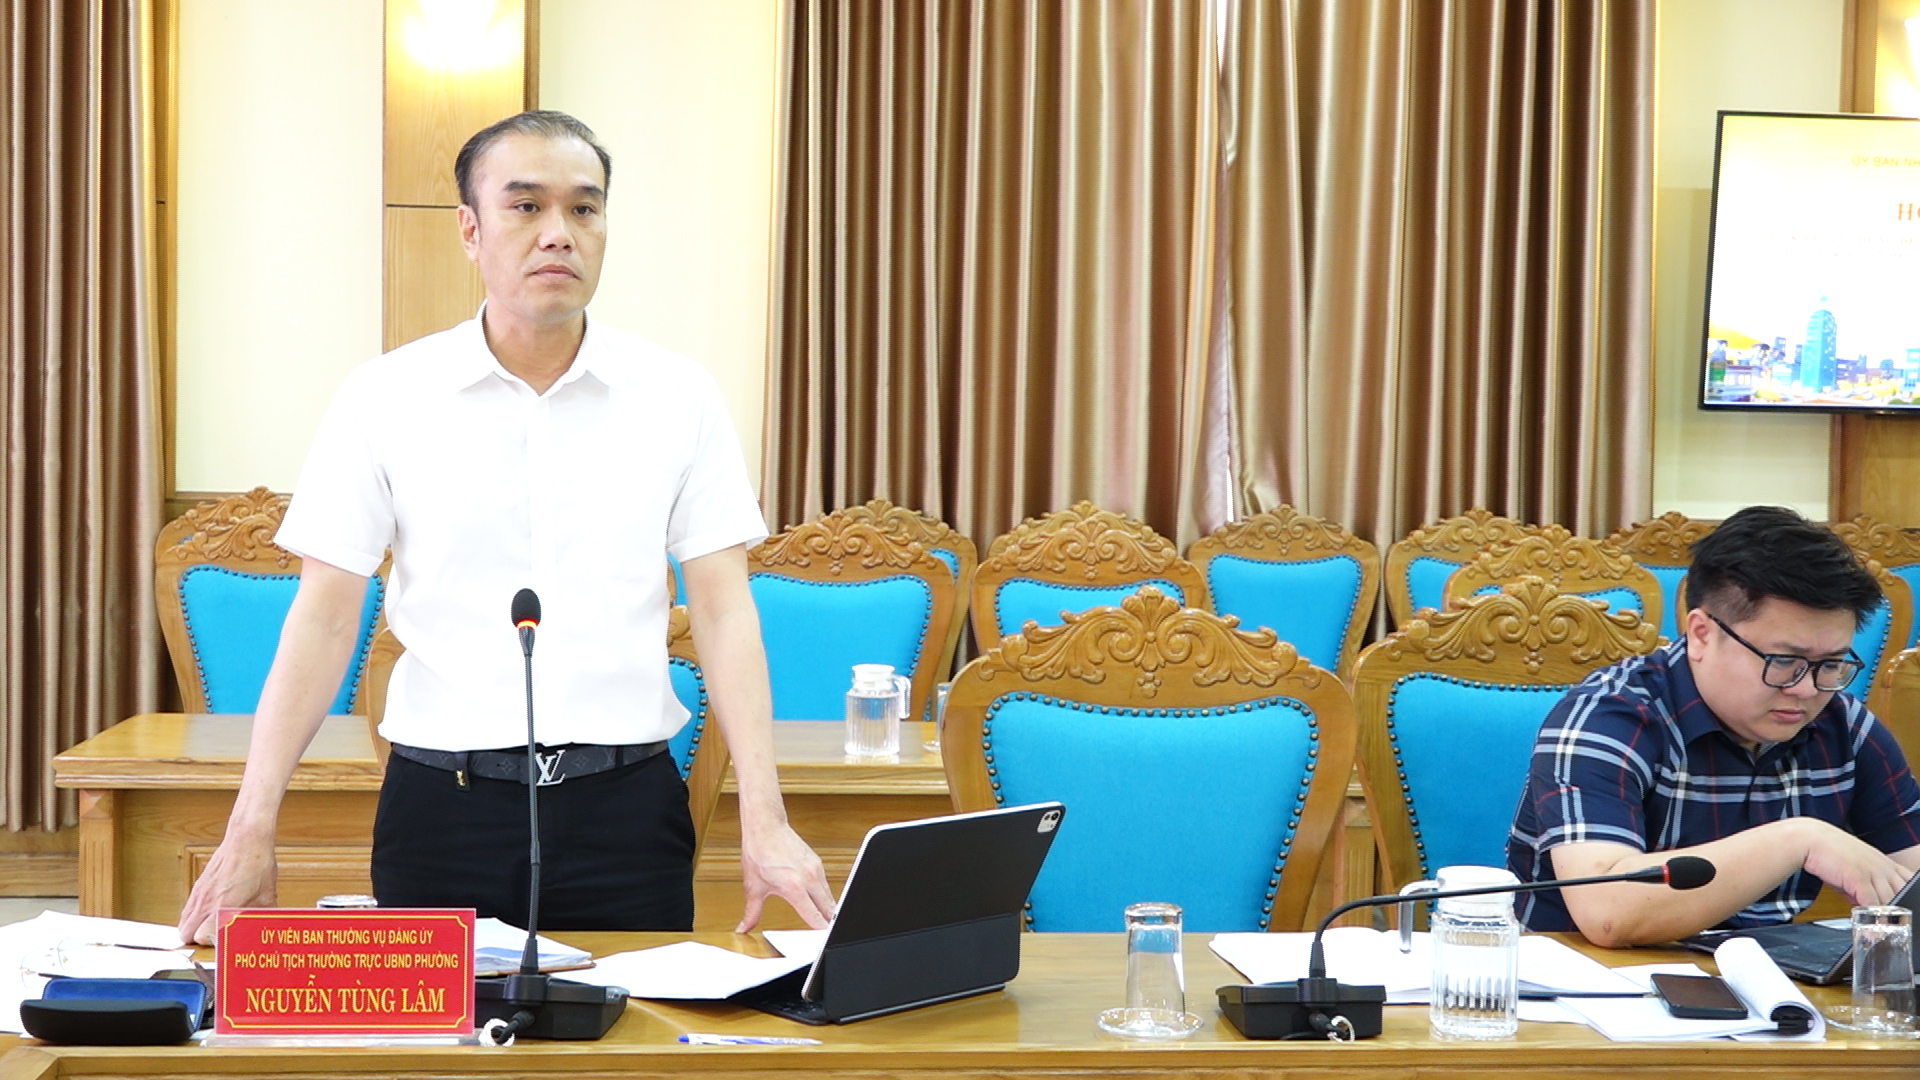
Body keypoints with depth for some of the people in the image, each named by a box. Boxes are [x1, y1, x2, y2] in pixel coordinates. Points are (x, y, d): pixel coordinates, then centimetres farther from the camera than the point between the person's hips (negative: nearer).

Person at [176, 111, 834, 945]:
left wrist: (764, 824, -10)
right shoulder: (386, 399, 1)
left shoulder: (678, 398, 3)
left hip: (625, 805, 1)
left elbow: (723, 609, 0)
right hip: (444, 804, 0)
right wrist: (251, 830, -8)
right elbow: (324, 618, 0)